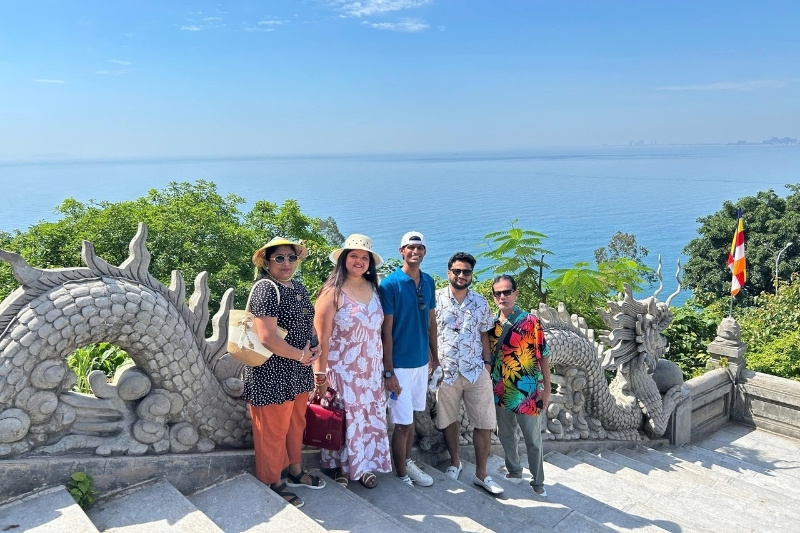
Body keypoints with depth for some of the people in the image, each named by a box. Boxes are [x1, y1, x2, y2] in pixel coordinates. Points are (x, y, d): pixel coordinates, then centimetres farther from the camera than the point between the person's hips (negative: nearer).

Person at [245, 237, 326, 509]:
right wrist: (301, 356, -16)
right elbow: (267, 337, -26)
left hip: (298, 373, 9)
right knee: (273, 430, 7)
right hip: (273, 375, -9)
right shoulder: (266, 288, -19)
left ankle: (294, 471, 40)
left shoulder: (298, 287, 8)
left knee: (296, 424, 21)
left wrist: (315, 346, 0)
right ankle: (274, 483, 25)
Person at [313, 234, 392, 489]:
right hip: (342, 370, -5)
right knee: (342, 420, 7)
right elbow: (322, 338, -13)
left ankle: (364, 465, 32)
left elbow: (379, 328, 10)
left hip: (371, 369, 5)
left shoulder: (373, 288, 4)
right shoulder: (333, 292, -13)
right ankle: (340, 467, 29)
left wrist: (383, 366, 10)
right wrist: (320, 375, -12)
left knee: (371, 417, 12)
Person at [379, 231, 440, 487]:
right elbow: (386, 330, -14)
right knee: (402, 422, 1)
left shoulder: (428, 282, 5)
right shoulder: (390, 284, -13)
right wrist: (388, 371, -15)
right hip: (400, 364, -6)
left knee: (411, 417, 18)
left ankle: (407, 463, 35)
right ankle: (402, 476, 18)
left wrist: (435, 355, 14)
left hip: (422, 361, 6)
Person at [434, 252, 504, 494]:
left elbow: (484, 335, 11)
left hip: (476, 371, 2)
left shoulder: (481, 302, 4)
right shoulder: (436, 299, -4)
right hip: (446, 371, -1)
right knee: (448, 420, 13)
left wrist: (487, 363, 5)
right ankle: (455, 462, 34)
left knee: (485, 423, 3)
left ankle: (481, 474, 17)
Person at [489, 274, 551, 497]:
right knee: (506, 435, 18)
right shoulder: (491, 324, 1)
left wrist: (546, 388, -7)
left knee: (533, 439, 8)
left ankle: (538, 481, 25)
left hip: (528, 392, -4)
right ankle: (514, 470, 39)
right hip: (501, 392, 4)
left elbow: (543, 356, -6)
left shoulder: (531, 321, -10)